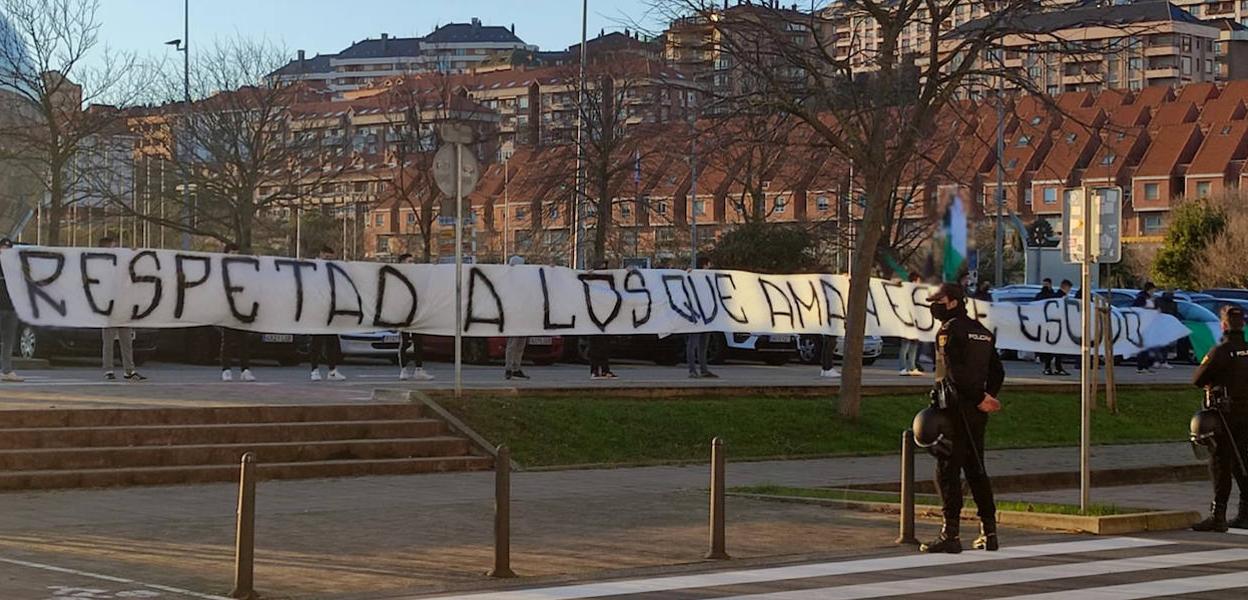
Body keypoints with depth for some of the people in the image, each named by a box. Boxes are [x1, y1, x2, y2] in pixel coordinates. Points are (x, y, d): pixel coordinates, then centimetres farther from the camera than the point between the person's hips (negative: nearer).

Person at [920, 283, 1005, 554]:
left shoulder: (949, 331, -10)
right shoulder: (982, 331, 16)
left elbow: (956, 373, -19)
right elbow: (997, 372, 17)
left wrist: (979, 398, -12)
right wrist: (987, 397, 8)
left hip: (956, 407, -8)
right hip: (977, 412, 8)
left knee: (948, 470, -4)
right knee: (976, 469, 15)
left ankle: (951, 534, -7)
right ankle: (989, 532, 15)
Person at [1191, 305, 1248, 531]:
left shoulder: (1220, 352, -14)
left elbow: (1197, 379, -10)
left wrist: (1211, 384, 10)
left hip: (1227, 415, -6)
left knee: (1220, 464, -3)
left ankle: (1218, 516, -6)